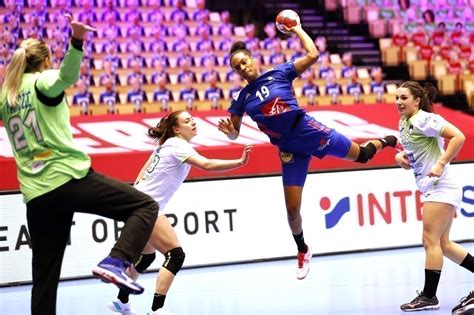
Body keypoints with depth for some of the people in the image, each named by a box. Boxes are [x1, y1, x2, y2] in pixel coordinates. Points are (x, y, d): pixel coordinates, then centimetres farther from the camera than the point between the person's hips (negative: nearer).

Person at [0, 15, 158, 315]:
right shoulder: (44, 80, -2)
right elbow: (66, 76, -24)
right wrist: (77, 41, -42)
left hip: (36, 195, 6)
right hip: (69, 177, -6)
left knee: (44, 276, 11)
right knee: (146, 206, -3)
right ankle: (115, 263, -23)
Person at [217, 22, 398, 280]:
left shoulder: (278, 74, -4)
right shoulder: (242, 98, 4)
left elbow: (312, 55, -7)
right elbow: (234, 133, 7)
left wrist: (297, 29, 0)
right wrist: (228, 130, -16)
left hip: (309, 131, -2)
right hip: (289, 149, 2)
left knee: (361, 155, 11)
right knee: (292, 209, -1)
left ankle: (386, 142, 47)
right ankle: (303, 251, 24)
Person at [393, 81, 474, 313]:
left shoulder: (424, 119, -13)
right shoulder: (404, 123, 13)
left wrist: (441, 164, -27)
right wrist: (400, 156, 6)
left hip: (440, 187, -10)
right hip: (432, 189, 10)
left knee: (431, 240, -10)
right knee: (443, 244, 10)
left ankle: (429, 296, -7)